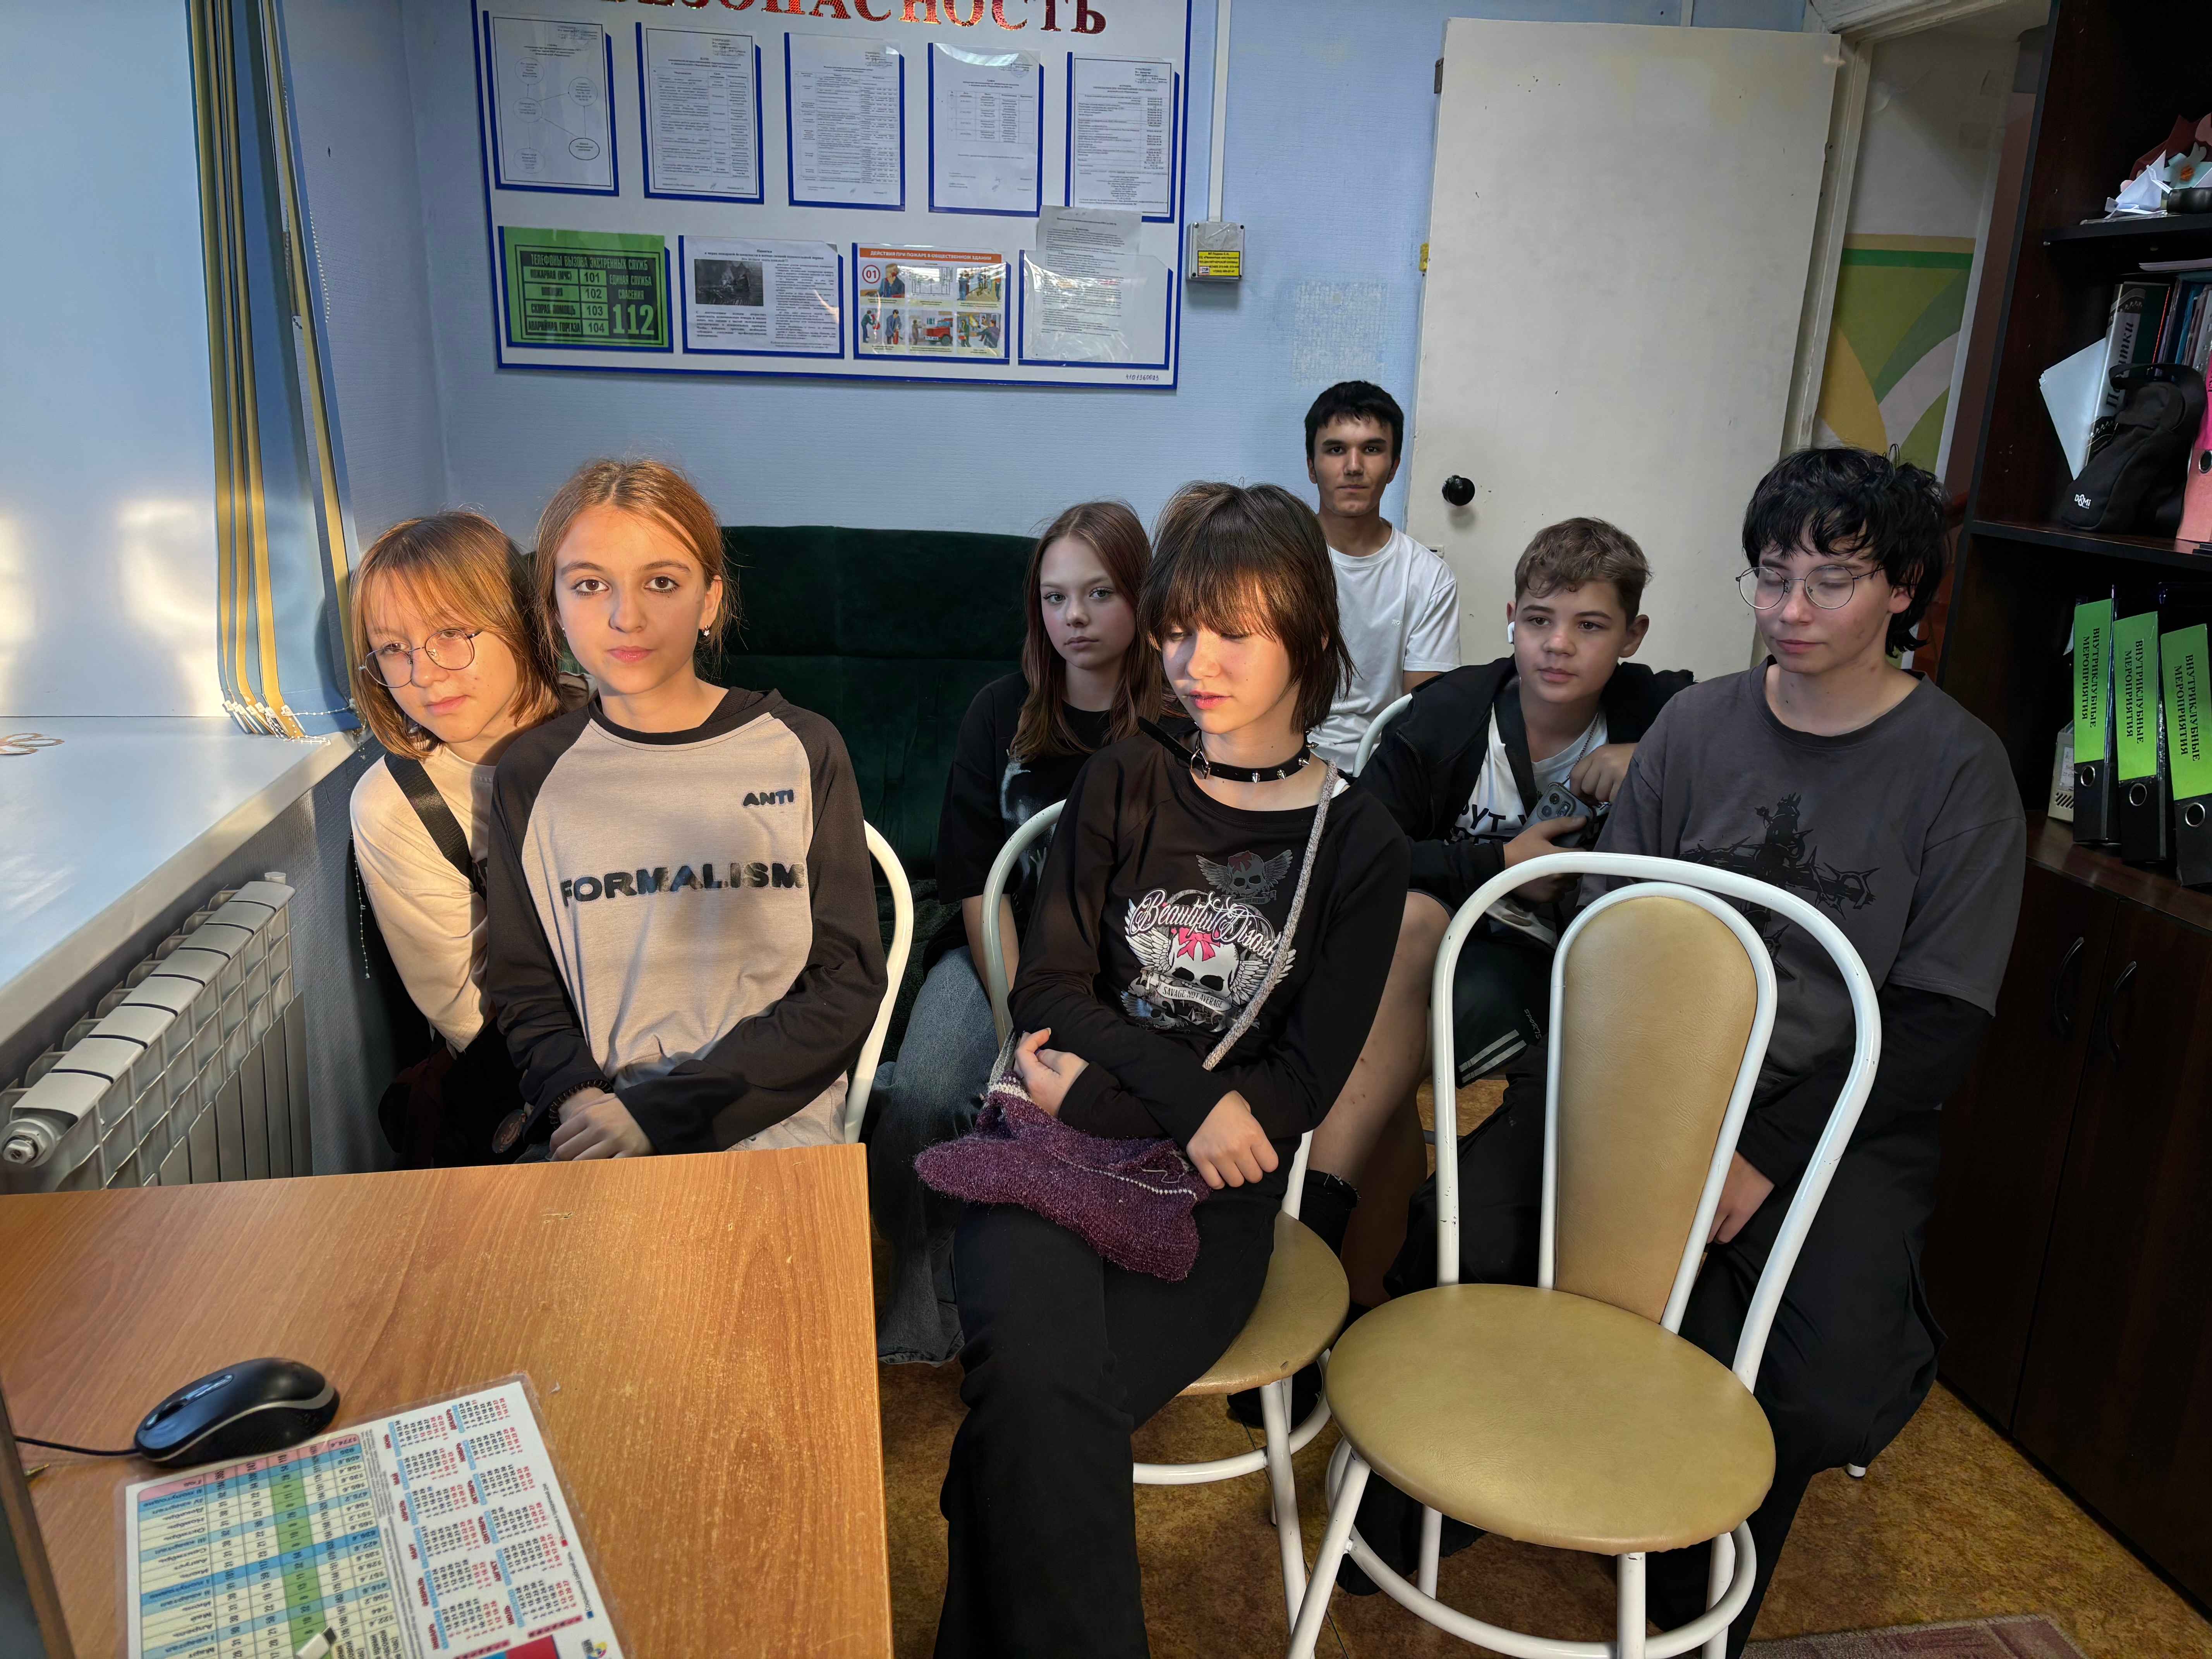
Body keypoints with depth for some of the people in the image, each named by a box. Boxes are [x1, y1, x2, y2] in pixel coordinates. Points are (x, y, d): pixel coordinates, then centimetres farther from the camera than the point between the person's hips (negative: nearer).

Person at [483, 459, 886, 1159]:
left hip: (774, 1121, -1)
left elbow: (847, 988, -3)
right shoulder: (531, 773, 5)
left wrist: (661, 1111, -10)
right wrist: (581, 1102, -11)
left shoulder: (802, 751, -1)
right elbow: (524, 990, 10)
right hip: (601, 1131, 2)